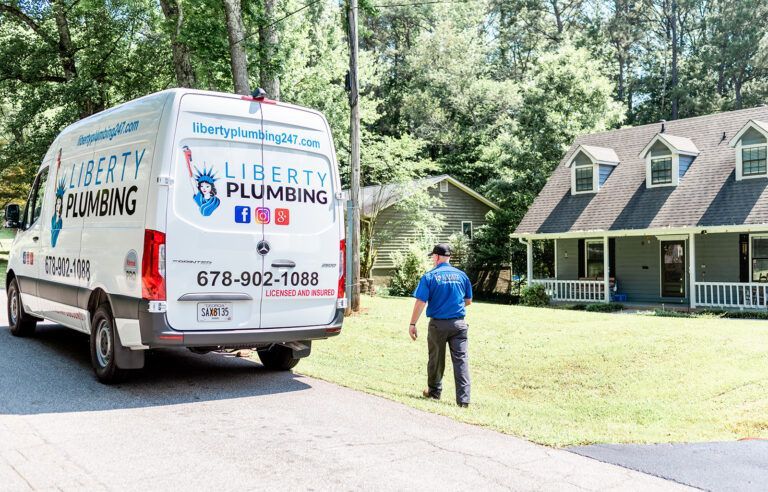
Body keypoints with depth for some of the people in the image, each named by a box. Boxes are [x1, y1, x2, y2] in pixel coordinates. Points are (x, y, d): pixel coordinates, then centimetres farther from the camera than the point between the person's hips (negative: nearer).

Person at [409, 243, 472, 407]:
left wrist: (412, 324, -8)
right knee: (461, 359, 0)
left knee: (436, 359, 15)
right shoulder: (461, 275, 3)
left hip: (437, 324, -1)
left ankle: (434, 391, 32)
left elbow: (421, 302, -13)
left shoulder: (429, 276, -7)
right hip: (459, 324, 2)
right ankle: (463, 398, -6)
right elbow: (468, 301, 12)